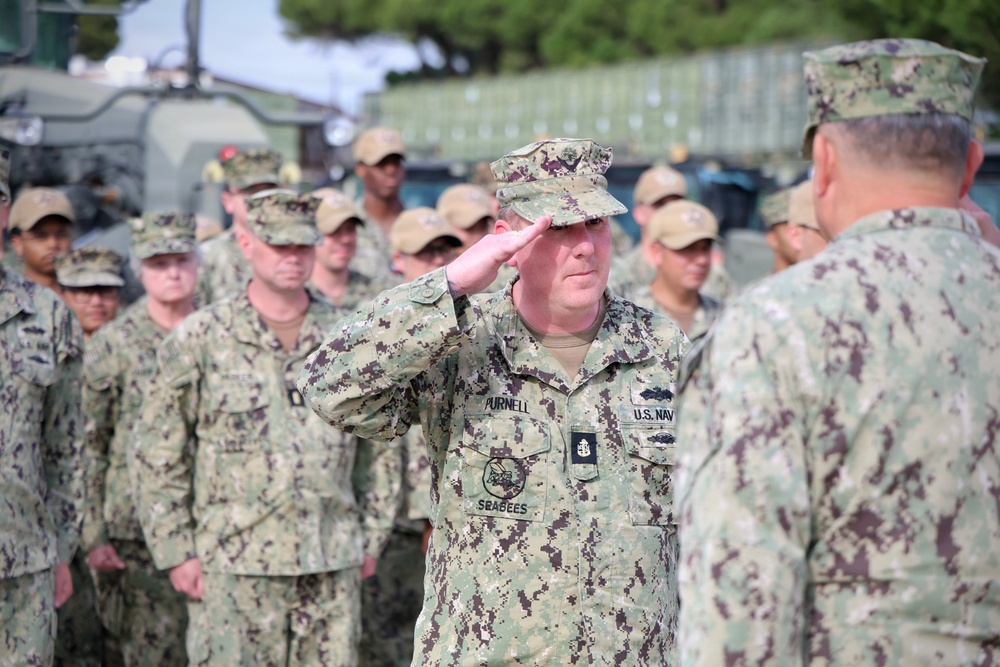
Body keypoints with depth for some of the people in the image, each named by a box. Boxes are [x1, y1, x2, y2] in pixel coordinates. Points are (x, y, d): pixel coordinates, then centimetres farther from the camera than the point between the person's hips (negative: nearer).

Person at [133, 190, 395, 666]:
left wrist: (372, 536, 13)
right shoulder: (199, 340, -1)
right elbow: (157, 455, 1)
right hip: (232, 565, -3)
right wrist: (176, 552, -3)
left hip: (333, 563, 3)